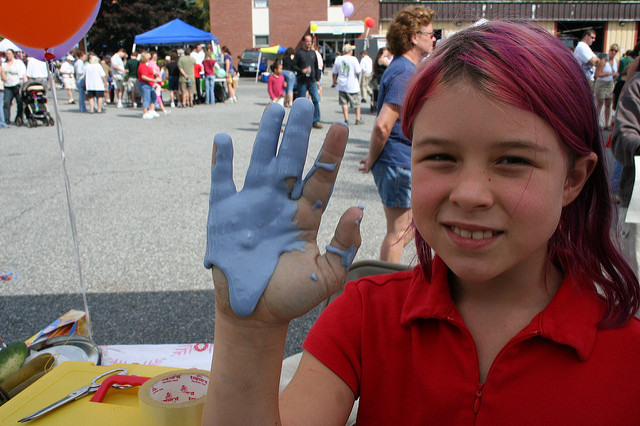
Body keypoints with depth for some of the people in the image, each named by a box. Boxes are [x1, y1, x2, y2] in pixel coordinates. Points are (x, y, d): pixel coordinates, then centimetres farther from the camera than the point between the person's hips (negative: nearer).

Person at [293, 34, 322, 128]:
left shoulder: (313, 53, 13)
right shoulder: (299, 53, -2)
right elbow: (294, 65, -3)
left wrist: (317, 79, 14)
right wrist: (302, 70, -19)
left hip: (312, 81, 4)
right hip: (302, 82, -3)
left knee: (316, 100, -6)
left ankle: (316, 121, 0)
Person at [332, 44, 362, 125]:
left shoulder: (338, 59, 1)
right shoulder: (353, 59, -10)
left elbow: (334, 72, 8)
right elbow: (358, 72, -12)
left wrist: (334, 80, 26)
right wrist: (358, 64, 8)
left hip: (342, 85, 2)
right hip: (352, 86, -2)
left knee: (344, 103, 6)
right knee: (356, 103, 10)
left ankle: (346, 119, -1)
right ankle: (358, 119, 15)